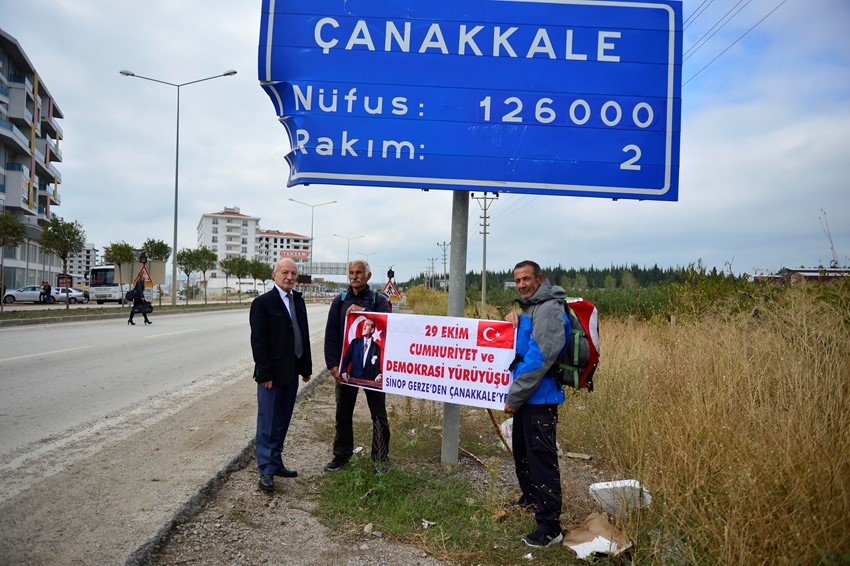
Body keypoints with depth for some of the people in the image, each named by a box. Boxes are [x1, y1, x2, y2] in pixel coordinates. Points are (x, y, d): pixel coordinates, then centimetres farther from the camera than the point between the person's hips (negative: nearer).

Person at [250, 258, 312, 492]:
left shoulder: (298, 300, 9)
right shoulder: (262, 303, -10)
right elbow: (258, 341, -13)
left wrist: (306, 367, 11)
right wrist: (265, 374, -15)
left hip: (291, 373, 6)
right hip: (271, 374, -6)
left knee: (282, 422, 13)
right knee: (267, 423, 1)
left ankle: (276, 462, 24)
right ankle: (266, 470, 8)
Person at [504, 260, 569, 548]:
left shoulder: (549, 309, -16)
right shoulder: (529, 308, 15)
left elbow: (540, 358, -23)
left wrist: (514, 396, -19)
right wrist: (514, 320, 4)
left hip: (539, 398, -10)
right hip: (526, 397, 10)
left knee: (541, 458, -5)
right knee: (522, 451, 22)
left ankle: (549, 527, 3)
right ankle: (530, 499, 42)